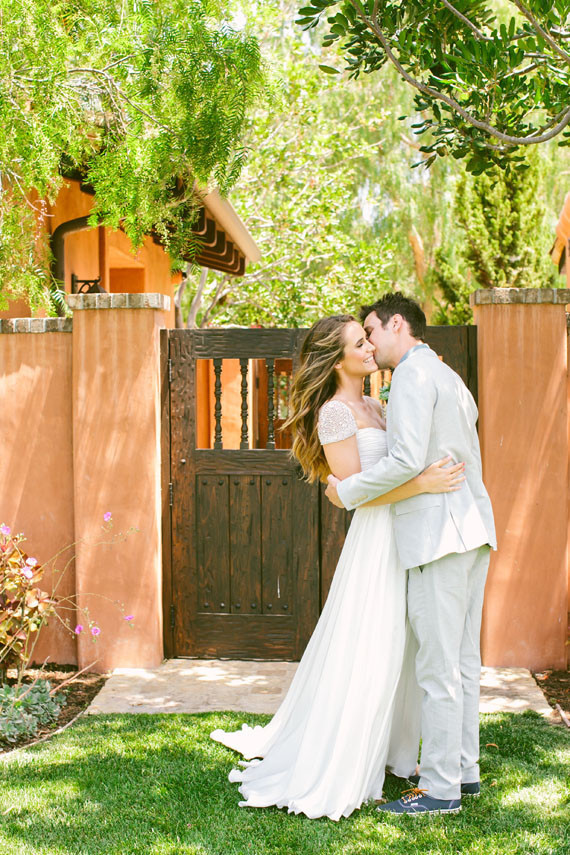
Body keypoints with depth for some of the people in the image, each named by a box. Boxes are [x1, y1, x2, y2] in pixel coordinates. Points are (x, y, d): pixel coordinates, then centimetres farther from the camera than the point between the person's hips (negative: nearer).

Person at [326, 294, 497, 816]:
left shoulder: (413, 374, -9)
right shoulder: (452, 380, 21)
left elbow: (408, 459, -20)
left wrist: (348, 491, -8)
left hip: (439, 534, -10)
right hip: (472, 528, 10)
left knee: (438, 668, -4)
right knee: (463, 662, 14)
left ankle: (440, 790, 2)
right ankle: (465, 770, 23)